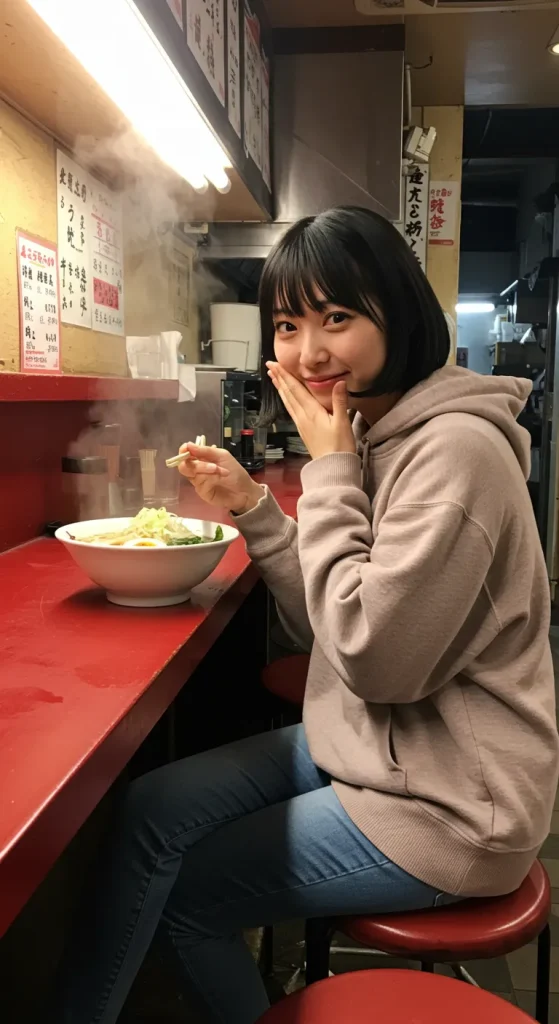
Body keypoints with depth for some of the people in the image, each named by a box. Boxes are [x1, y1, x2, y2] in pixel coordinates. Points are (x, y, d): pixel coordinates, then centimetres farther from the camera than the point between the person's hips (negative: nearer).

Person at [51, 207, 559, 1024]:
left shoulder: (455, 449, -24)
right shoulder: (376, 436, 4)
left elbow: (372, 657, -25)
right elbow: (328, 631, 6)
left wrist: (330, 471, -21)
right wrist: (251, 506, -5)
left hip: (445, 805, -8)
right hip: (372, 745, 8)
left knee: (183, 889, 1)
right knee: (152, 810, 2)